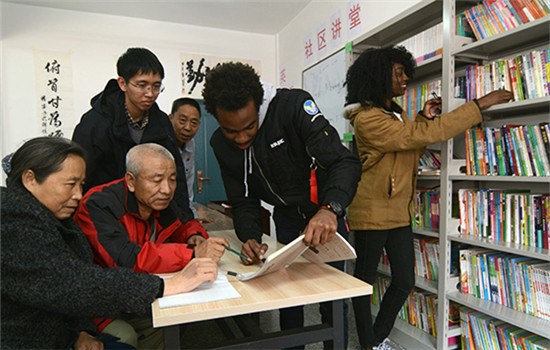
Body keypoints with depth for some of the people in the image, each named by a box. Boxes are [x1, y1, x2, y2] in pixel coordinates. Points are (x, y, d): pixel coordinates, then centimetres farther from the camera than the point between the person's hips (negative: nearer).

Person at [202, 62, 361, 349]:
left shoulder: (293, 105, -27)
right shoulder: (221, 144, -10)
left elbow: (344, 162, -33)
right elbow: (243, 201, -4)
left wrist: (329, 209, -51)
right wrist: (250, 237, -24)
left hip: (326, 213, -3)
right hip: (286, 217, 4)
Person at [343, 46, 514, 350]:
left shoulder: (396, 114, 12)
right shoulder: (367, 118, -19)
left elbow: (411, 150, 15)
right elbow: (422, 135, -24)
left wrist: (424, 118, 2)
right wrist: (480, 104, -18)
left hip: (400, 211, 9)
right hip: (372, 212, -9)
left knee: (405, 281, 12)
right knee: (365, 278, 9)